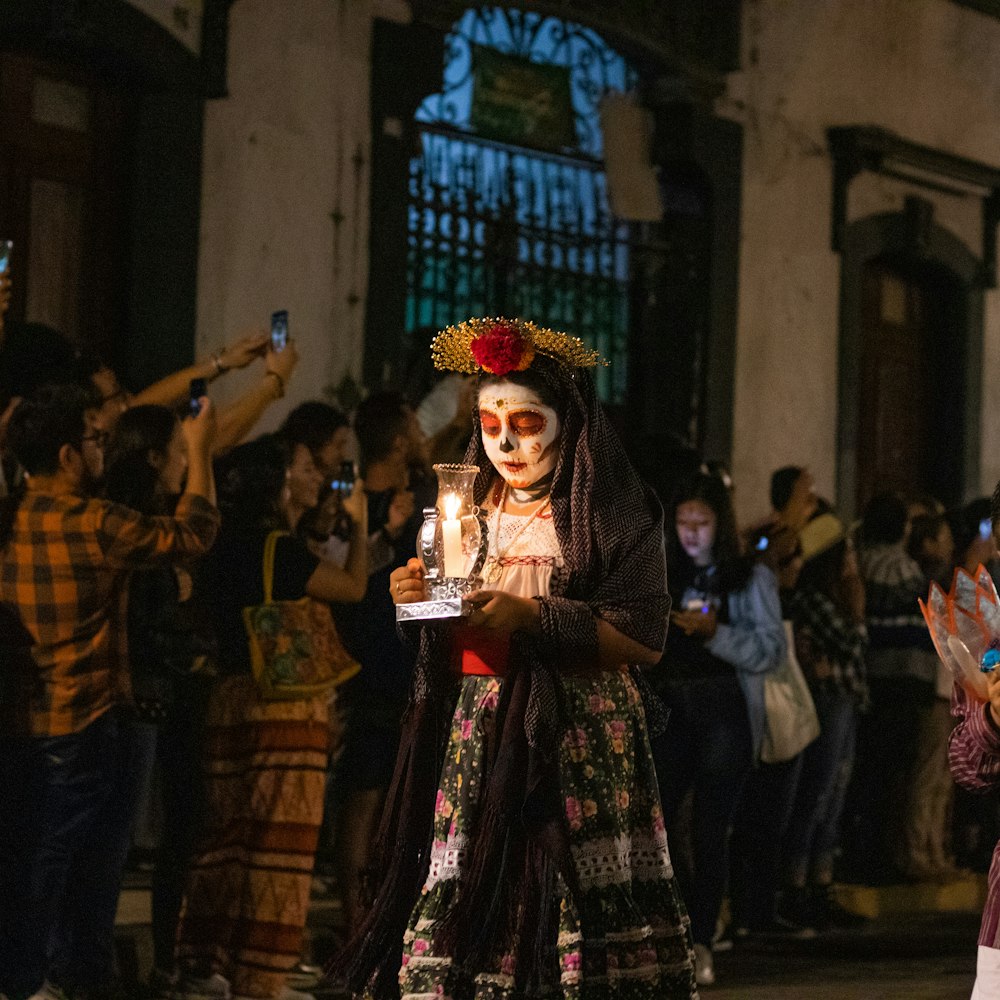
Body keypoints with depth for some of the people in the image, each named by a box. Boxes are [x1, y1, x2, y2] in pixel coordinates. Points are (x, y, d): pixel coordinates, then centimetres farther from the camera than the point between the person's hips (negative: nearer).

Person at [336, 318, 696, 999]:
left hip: (573, 740, -5)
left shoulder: (613, 514, -1)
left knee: (564, 912, -12)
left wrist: (532, 616, -16)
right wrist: (414, 597, 1)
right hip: (470, 739, 5)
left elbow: (644, 639, -9)